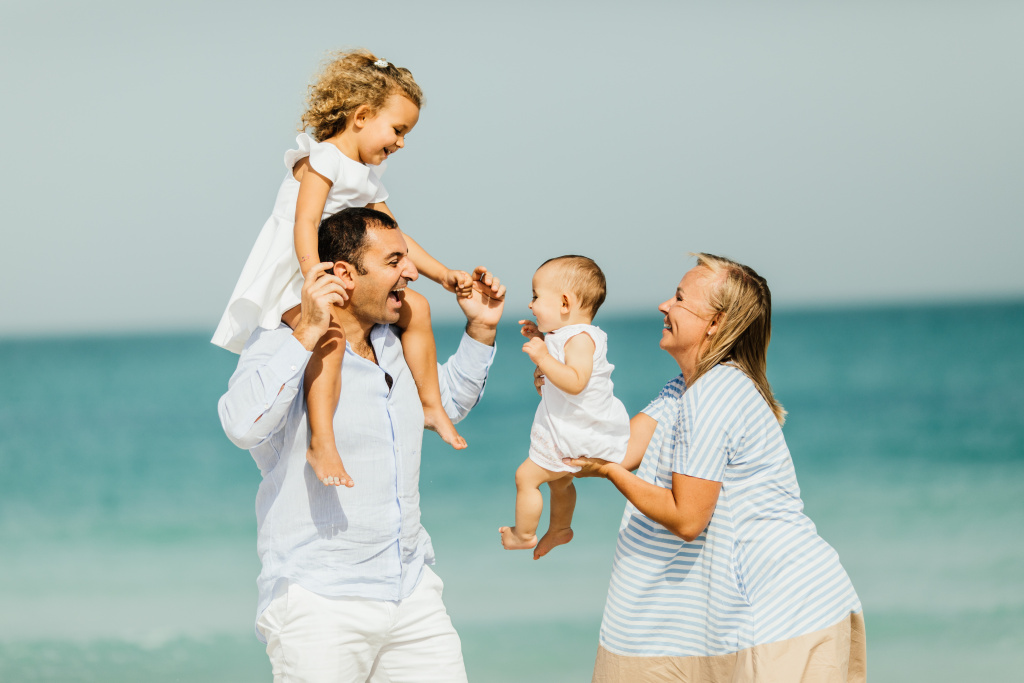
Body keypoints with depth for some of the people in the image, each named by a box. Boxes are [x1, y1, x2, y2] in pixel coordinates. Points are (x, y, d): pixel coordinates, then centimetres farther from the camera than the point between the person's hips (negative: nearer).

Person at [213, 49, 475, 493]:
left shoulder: (369, 179, 16)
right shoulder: (322, 159, -13)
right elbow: (304, 223, -24)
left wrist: (443, 274, 16)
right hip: (292, 282, -9)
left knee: (414, 308, 8)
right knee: (331, 334, -35)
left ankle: (430, 406, 19)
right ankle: (321, 443, -40)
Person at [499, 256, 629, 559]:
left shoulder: (580, 338, -25)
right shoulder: (569, 335, 8)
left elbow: (575, 382, -38)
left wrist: (543, 356, -37)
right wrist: (543, 340, 16)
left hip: (576, 438, -11)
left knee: (526, 476, -2)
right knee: (559, 480, 29)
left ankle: (524, 534, 12)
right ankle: (559, 529, 48)